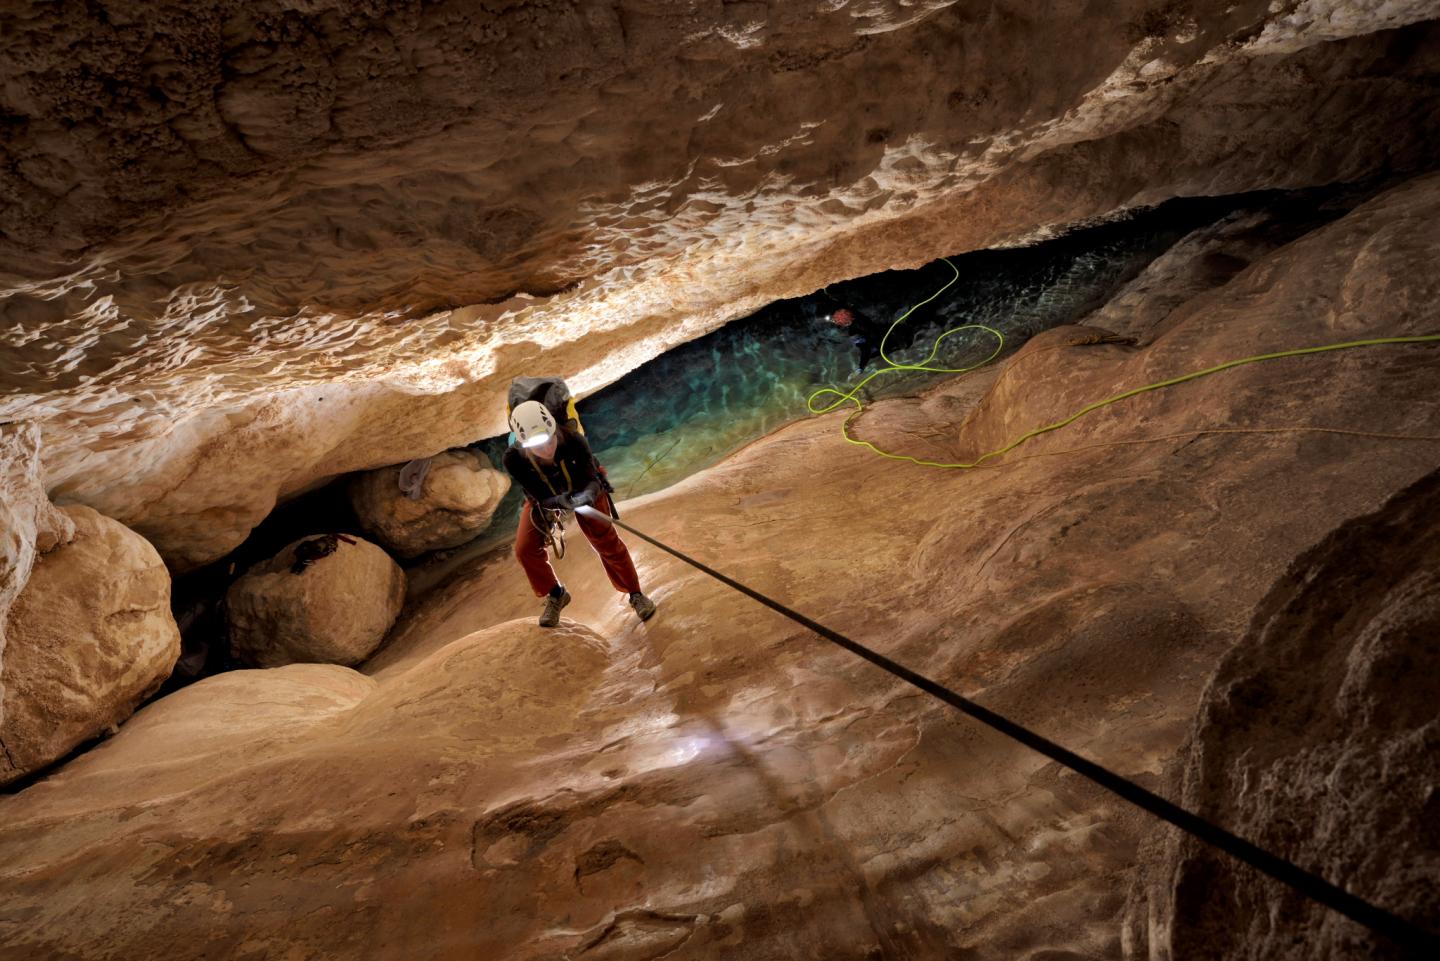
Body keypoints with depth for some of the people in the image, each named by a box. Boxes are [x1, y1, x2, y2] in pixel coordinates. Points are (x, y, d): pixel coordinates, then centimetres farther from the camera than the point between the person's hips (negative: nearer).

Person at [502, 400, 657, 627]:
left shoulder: (573, 440, -40)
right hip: (543, 497, 2)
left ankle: (636, 594, 16)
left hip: (582, 490, -1)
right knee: (525, 550, -7)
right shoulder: (512, 459, -36)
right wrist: (561, 501, -51)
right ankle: (556, 594, 20)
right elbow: (541, 497, -29)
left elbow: (592, 480, -34)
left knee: (608, 543, -4)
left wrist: (587, 494, -57)